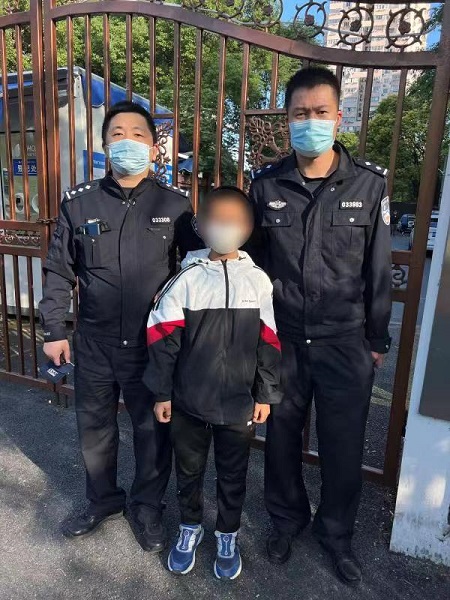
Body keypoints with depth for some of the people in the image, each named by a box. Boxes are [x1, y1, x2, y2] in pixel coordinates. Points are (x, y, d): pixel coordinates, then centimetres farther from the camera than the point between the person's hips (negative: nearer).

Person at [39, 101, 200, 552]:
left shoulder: (175, 204, -5)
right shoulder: (79, 202, -1)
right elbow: (59, 270, 5)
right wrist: (54, 330, 3)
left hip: (154, 344, -1)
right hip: (94, 343, 2)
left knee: (153, 431, 14)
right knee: (94, 428, 19)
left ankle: (146, 507, 40)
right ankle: (102, 501, 46)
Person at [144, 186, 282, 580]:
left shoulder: (259, 281, -6)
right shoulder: (187, 278, -9)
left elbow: (268, 343, -1)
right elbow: (163, 339, -5)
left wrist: (265, 396, 1)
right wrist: (162, 393, -3)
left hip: (239, 403, 1)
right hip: (188, 401, 0)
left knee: (233, 475, 19)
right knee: (189, 470, 20)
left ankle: (228, 536, 45)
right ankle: (190, 528, 47)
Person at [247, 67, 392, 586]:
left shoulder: (369, 184, -4)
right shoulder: (266, 185, -1)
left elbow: (378, 269, 1)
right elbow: (252, 261, 5)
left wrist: (377, 339, 4)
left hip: (345, 343, 0)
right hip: (281, 340, 1)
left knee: (343, 445, 13)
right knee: (281, 436, 16)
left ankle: (336, 532, 41)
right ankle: (286, 518, 44)